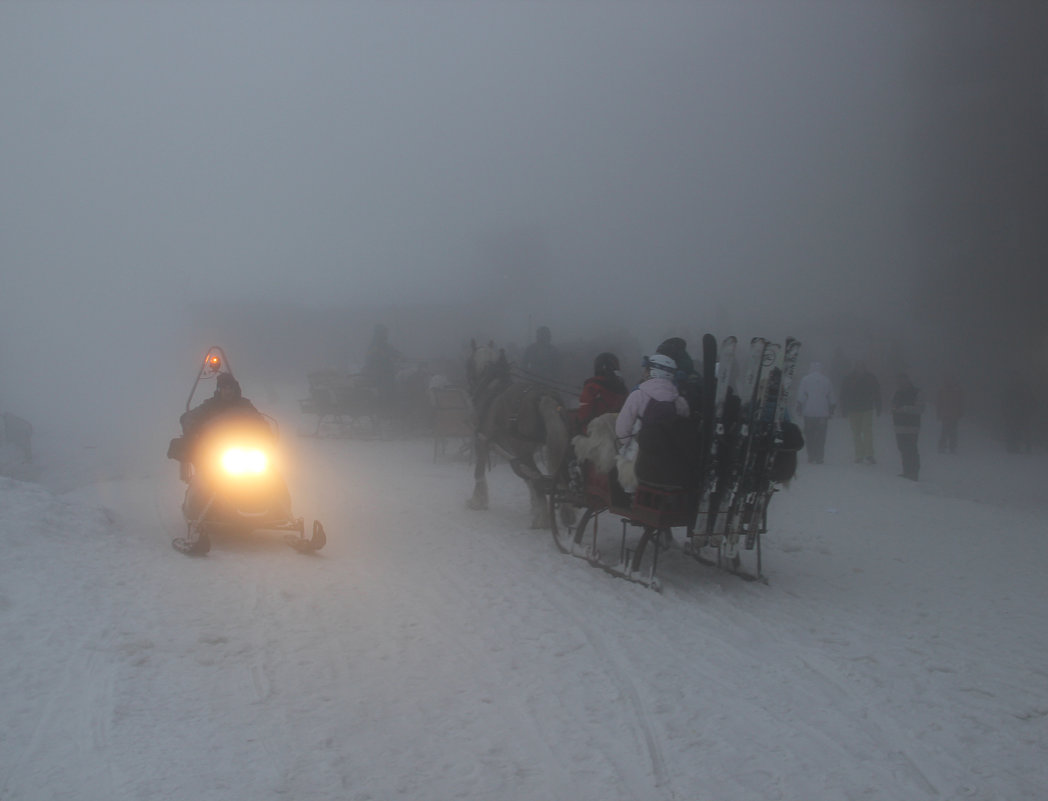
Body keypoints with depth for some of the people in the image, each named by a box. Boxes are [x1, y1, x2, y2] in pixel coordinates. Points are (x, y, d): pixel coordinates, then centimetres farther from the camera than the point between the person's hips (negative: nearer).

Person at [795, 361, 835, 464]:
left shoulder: (805, 380, 0)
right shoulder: (827, 381, 8)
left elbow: (800, 397, -2)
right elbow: (831, 399, 12)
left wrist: (799, 410, 4)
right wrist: (831, 411, 19)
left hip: (809, 413, -2)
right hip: (823, 413, 2)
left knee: (809, 436, 3)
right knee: (821, 436, 4)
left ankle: (811, 457, -3)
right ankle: (819, 458, -1)